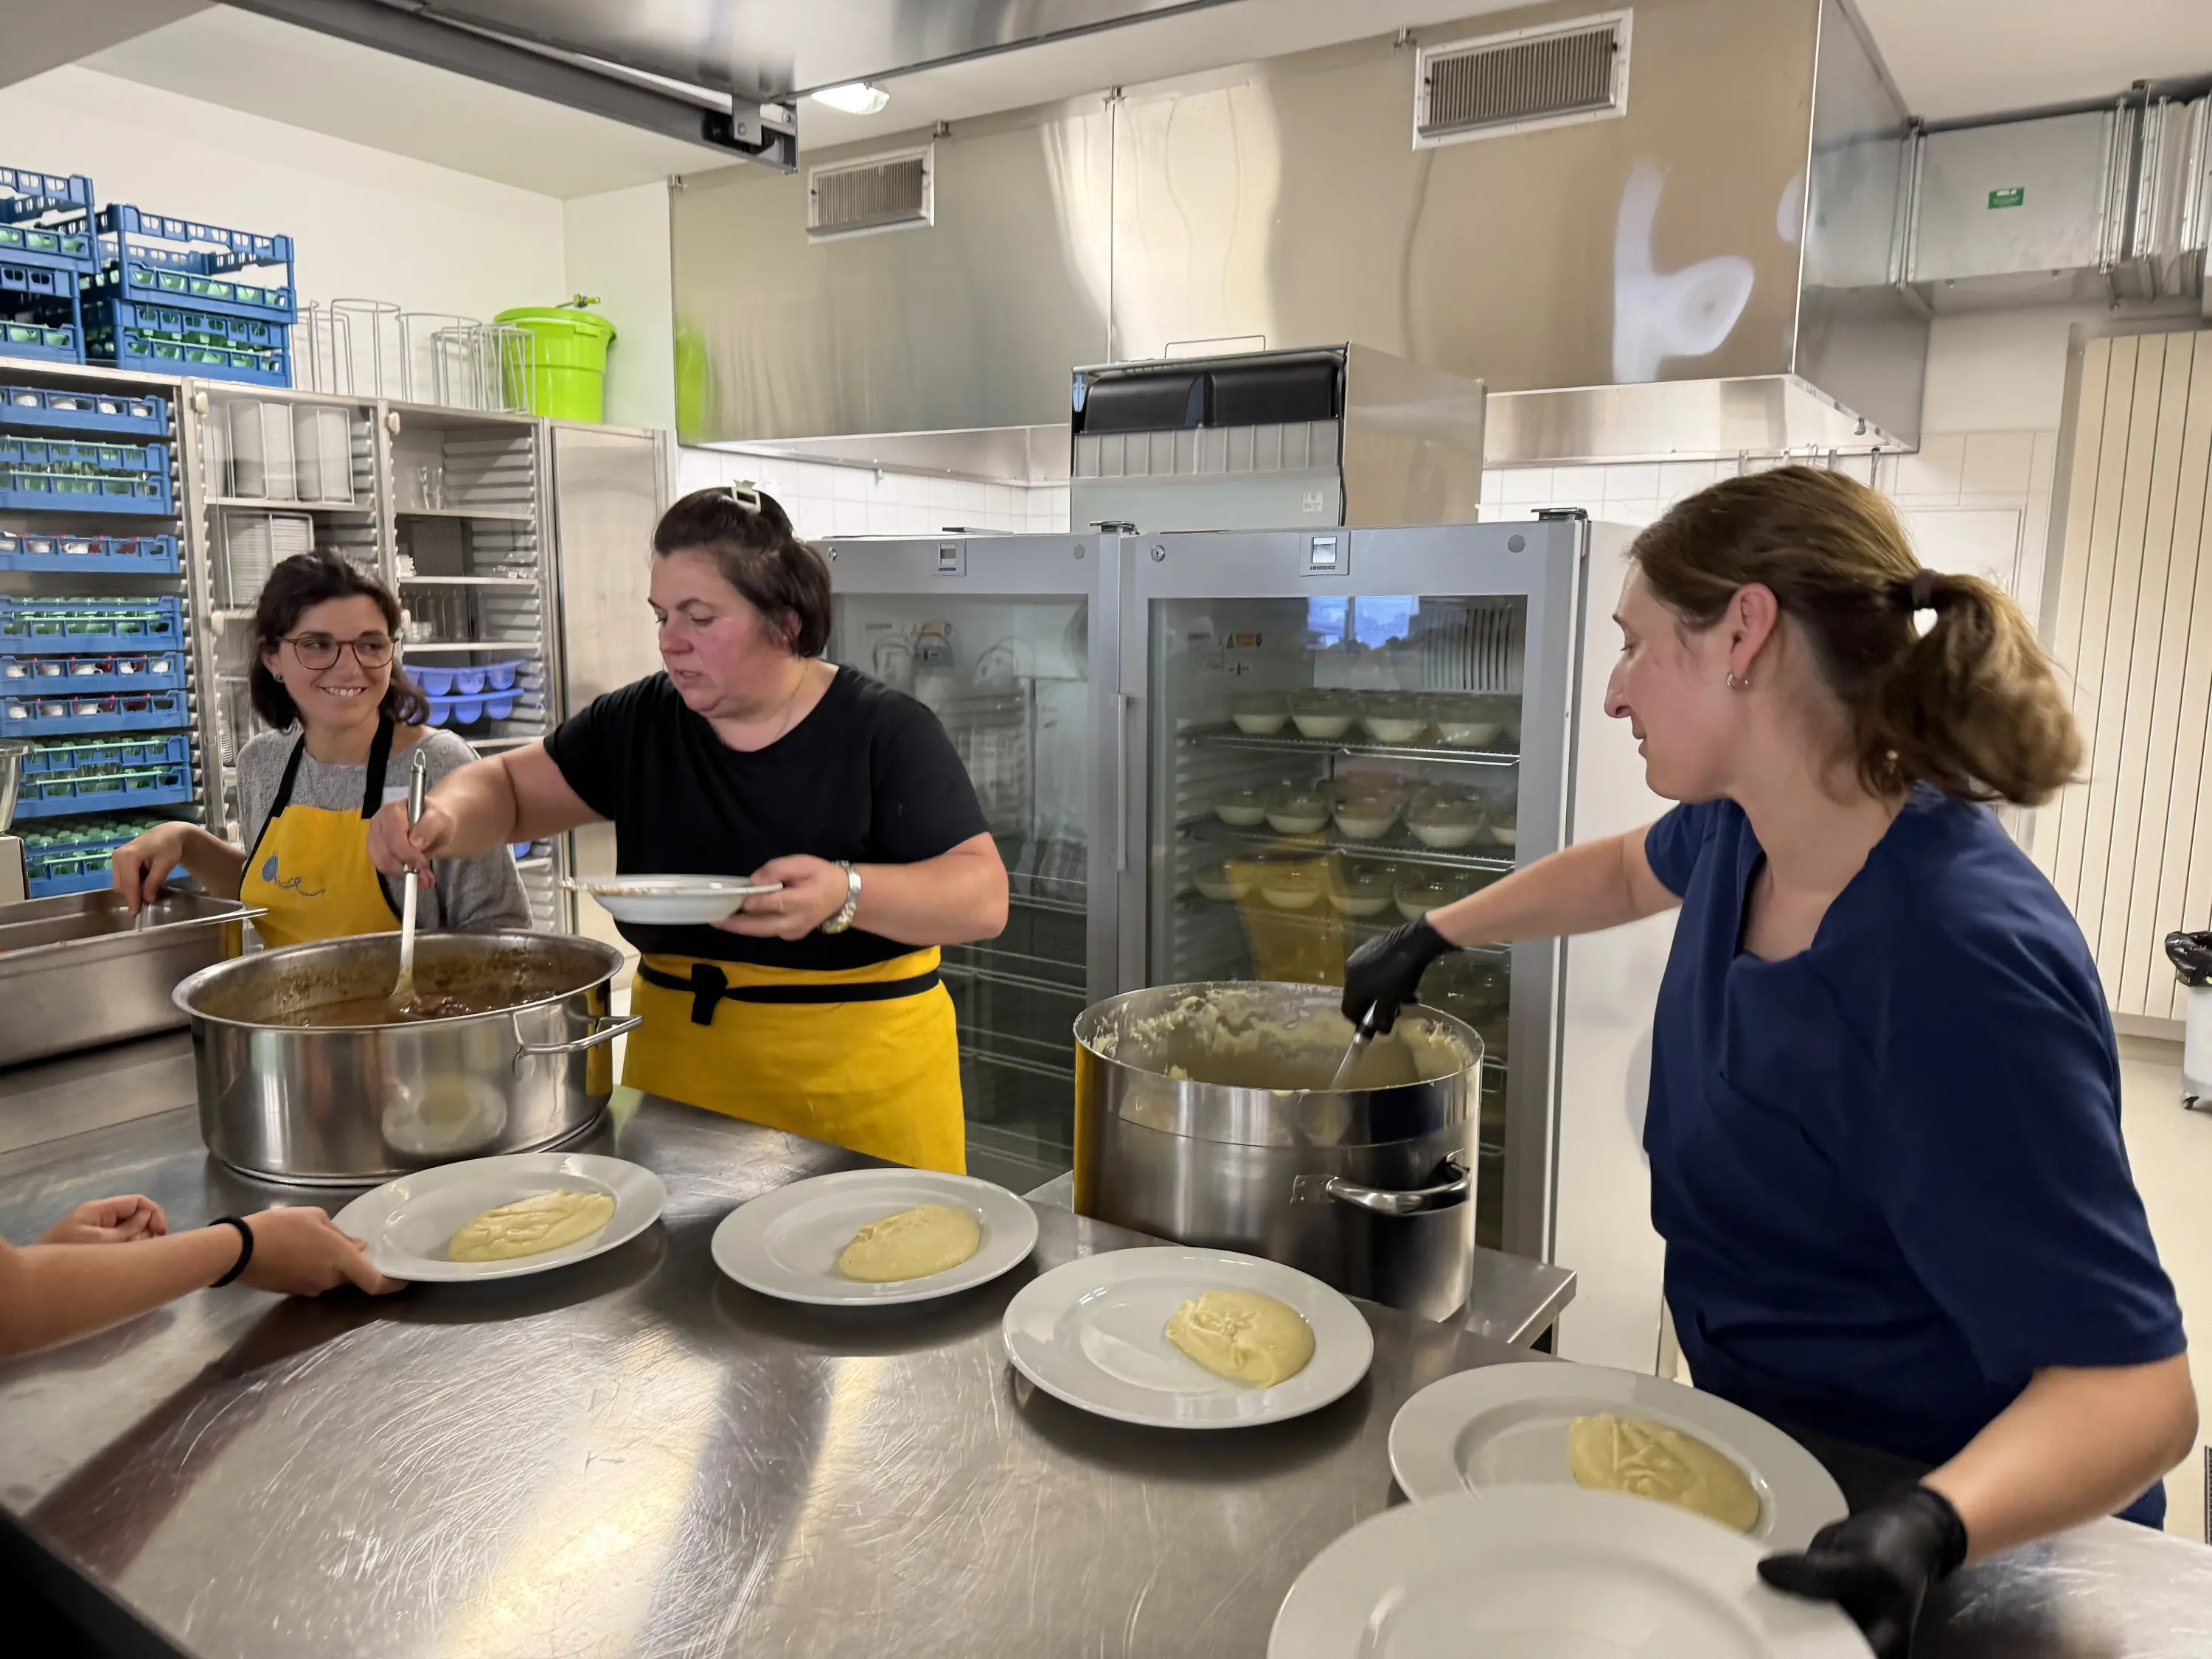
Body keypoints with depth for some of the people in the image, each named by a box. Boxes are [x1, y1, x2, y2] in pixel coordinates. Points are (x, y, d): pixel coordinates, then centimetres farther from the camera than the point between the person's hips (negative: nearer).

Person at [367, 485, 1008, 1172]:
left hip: (860, 1076, -3)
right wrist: (446, 817, -13)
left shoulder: (884, 730, -10)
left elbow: (983, 896, -15)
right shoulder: (639, 722, 3)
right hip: (677, 1066, 4)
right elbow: (508, 786, 10)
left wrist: (845, 894, -32)